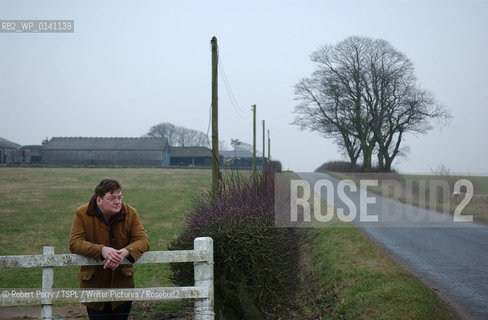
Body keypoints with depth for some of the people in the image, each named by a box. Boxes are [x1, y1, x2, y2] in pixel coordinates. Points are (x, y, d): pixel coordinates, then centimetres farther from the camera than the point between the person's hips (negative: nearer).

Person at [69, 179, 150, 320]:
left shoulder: (130, 213, -3)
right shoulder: (82, 214, -8)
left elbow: (143, 240, -10)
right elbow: (75, 243, -17)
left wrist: (124, 252, -31)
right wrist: (102, 250, -34)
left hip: (122, 282, 2)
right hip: (94, 284, -1)